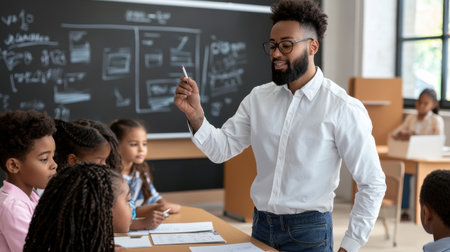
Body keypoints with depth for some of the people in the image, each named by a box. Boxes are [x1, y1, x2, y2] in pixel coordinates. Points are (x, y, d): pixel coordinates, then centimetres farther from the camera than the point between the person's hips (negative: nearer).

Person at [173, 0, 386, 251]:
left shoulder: (344, 108, -14)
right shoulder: (258, 98, 2)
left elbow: (373, 184, -11)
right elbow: (221, 149, -1)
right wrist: (195, 114, -18)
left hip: (308, 231, -5)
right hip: (261, 227, 5)